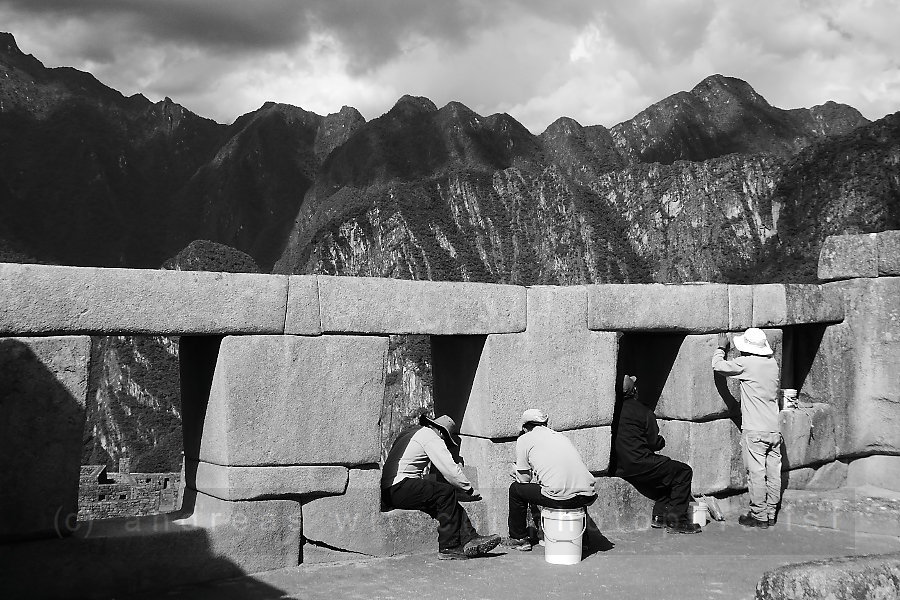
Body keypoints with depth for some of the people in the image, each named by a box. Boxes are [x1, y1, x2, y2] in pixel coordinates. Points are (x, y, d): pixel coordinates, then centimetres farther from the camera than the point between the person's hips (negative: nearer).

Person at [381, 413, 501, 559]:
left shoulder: (416, 433, 28)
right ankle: (448, 548, -15)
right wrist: (470, 489, 1)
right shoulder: (431, 436, -3)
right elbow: (450, 469, -9)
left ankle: (469, 539, -10)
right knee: (446, 492, -17)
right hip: (398, 487, -10)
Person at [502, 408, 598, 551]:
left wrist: (516, 473, 34)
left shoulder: (524, 439, 9)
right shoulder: (560, 436, 26)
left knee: (516, 488, 18)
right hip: (588, 498, 6)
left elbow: (525, 478, 11)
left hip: (561, 499, -6)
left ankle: (519, 538, 27)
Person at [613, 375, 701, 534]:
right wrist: (662, 440, 18)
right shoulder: (643, 411, -10)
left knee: (665, 473, 29)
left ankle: (659, 515, 21)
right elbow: (654, 443, -5)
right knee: (683, 472, 4)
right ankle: (675, 519, 1)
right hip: (638, 466, -8)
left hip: (618, 467, 8)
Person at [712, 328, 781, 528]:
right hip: (774, 429, 7)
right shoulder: (772, 363, 7)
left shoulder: (746, 363, -13)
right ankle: (771, 514, 18)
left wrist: (721, 348, 13)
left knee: (756, 474, 0)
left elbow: (717, 365, -6)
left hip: (755, 431, -7)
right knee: (773, 473, 10)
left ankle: (759, 516, 5)